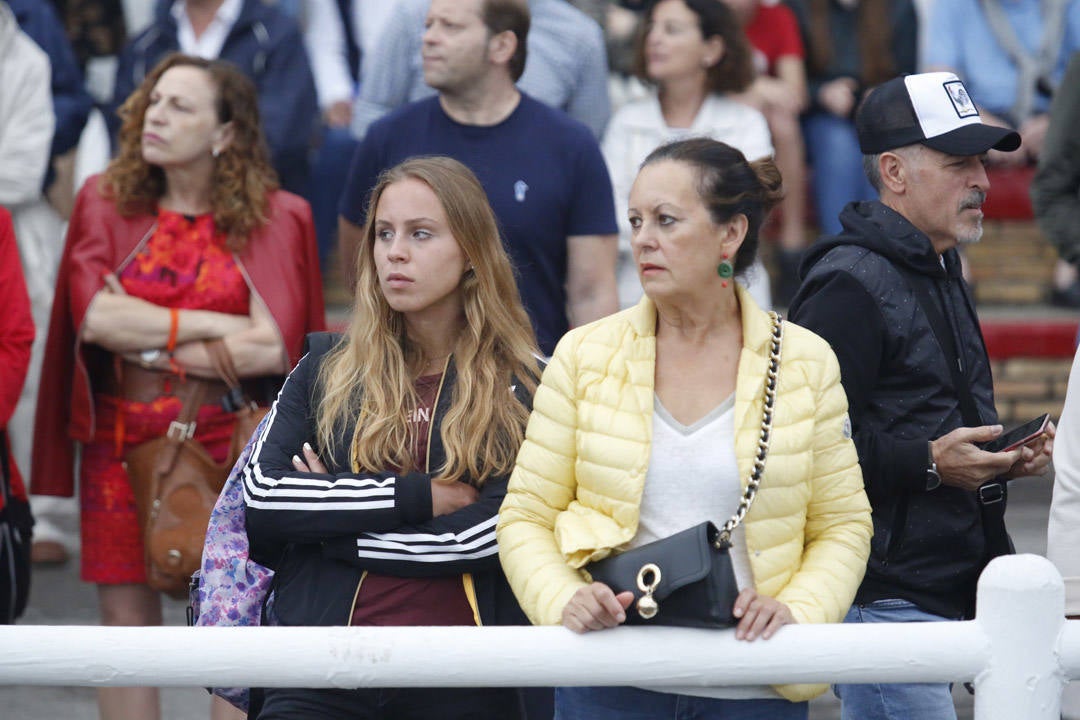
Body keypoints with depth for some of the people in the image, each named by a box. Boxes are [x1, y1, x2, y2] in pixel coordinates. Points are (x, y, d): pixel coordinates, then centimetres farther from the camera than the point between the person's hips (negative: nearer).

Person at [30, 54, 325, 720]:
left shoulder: (275, 218, -1)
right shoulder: (106, 203, 4)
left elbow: (274, 346, -12)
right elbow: (95, 317, -10)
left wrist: (143, 338, -8)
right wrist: (216, 326, -11)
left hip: (226, 442, -2)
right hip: (120, 442, 2)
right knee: (126, 620, 6)